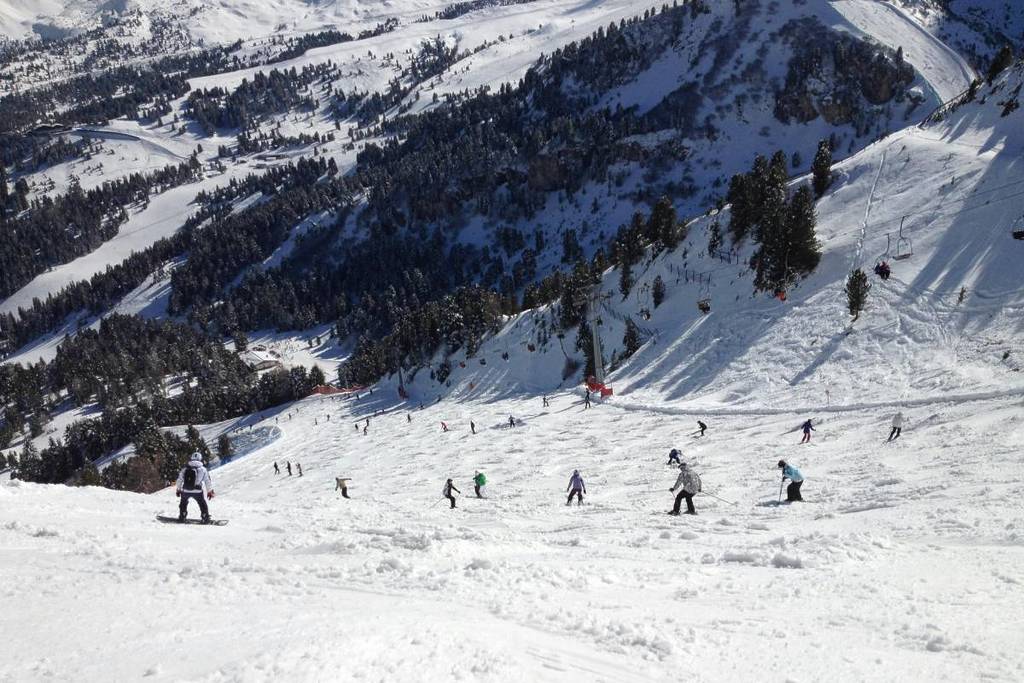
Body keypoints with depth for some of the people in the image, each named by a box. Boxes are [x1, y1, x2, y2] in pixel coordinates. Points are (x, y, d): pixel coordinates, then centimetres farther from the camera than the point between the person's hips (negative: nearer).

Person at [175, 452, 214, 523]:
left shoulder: (185, 468, 7)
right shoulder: (203, 469, 2)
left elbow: (179, 479, 12)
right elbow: (208, 481, 7)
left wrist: (178, 489, 24)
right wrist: (210, 491, 18)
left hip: (185, 491, 2)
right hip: (197, 491, -2)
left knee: (183, 503, 28)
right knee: (202, 504, 18)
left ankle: (182, 517, 30)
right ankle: (205, 518, 15)